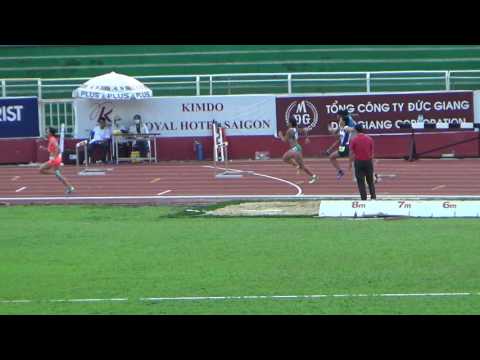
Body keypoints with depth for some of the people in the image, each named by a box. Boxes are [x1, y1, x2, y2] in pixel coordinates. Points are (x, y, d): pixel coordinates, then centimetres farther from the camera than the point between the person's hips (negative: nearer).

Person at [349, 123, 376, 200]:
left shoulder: (354, 140, -8)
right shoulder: (369, 139, -1)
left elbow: (351, 153, -5)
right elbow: (372, 152, 5)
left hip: (358, 162, -2)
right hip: (368, 161, 2)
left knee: (360, 182, 3)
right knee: (370, 181, 14)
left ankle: (364, 198, -1)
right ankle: (373, 197, 8)